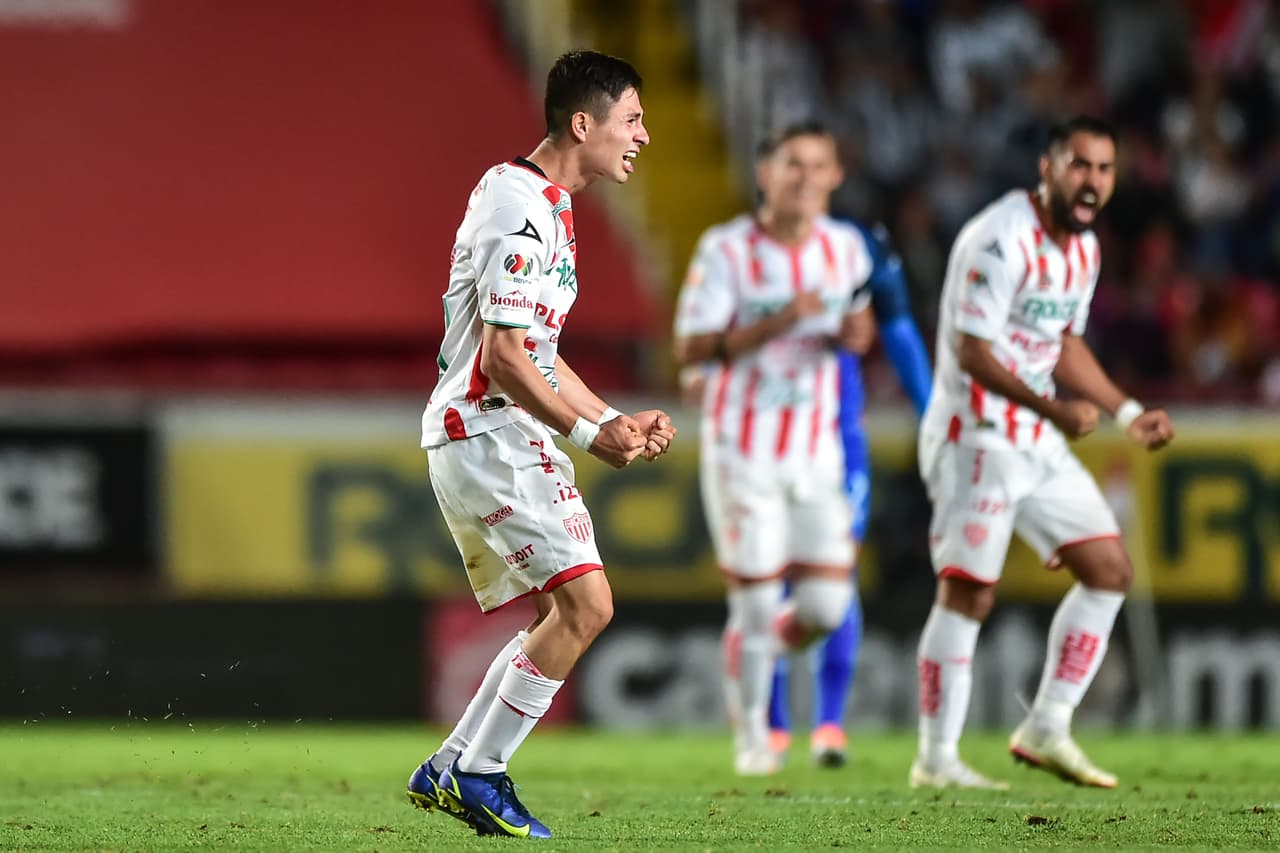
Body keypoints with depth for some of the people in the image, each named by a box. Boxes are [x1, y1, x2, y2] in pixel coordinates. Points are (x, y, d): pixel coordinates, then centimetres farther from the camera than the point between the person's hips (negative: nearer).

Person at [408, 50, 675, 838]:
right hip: (486, 438, -11)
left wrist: (618, 420, 16)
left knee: (567, 610, 11)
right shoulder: (522, 212, -17)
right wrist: (589, 432, -22)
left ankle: (450, 772, 16)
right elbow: (503, 358, -21)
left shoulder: (543, 204, 17)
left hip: (510, 440, 11)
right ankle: (479, 773, -6)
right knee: (585, 602, -15)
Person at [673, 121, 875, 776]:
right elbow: (690, 348, -13)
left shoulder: (846, 247, 3)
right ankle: (750, 735, 18)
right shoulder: (727, 250, -11)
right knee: (756, 602, -3)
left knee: (825, 605, -4)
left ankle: (764, 649, 30)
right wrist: (776, 323, -24)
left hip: (816, 452, 4)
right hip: (743, 450, -4)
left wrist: (857, 332, -5)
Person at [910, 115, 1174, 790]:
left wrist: (1128, 413, 17)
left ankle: (1046, 732, 12)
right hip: (975, 435, -9)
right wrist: (1053, 410, -30)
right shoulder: (1001, 240, -18)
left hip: (1038, 442, 9)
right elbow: (971, 353, -22)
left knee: (1109, 571, 7)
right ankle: (935, 760, -5)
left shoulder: (1084, 249, 11)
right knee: (969, 593, -11)